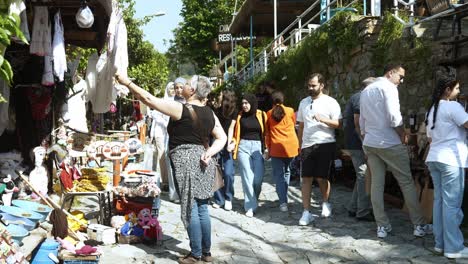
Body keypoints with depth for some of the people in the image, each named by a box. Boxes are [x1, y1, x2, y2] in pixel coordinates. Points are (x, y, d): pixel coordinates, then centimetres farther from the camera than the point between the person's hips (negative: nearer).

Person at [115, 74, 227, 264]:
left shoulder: (181, 109, -13)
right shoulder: (209, 114, 8)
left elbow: (149, 99, -11)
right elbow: (222, 138, 11)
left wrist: (127, 83, -2)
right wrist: (209, 153, -2)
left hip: (186, 161, -7)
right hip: (201, 161, 7)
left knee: (190, 209, 0)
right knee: (202, 208, 13)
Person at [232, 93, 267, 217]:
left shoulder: (261, 115, 1)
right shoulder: (240, 116, 4)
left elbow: (266, 132, 3)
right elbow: (236, 134, 10)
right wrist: (235, 149, 4)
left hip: (258, 147, 0)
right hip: (244, 147, 0)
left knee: (258, 177, -4)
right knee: (247, 177, -4)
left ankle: (254, 199, 23)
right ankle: (250, 206, 2)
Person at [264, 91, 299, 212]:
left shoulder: (269, 114, 2)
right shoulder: (290, 111, 2)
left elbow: (267, 132, 5)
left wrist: (267, 148, 10)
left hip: (276, 147, -1)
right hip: (291, 146, 1)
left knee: (279, 175, 1)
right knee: (286, 171, 20)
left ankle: (283, 202, -8)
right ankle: (283, 195, 23)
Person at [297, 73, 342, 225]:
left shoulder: (330, 102, -1)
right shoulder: (303, 102, 14)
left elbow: (338, 124, -6)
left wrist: (322, 119, -20)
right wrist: (300, 144, 15)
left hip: (325, 144, -4)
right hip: (307, 145, 4)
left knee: (322, 178, 1)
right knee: (306, 178, -2)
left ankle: (326, 203, 28)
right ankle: (306, 212, 2)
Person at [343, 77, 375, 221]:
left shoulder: (357, 97, 19)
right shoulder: (360, 99, -12)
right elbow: (357, 124, -20)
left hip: (353, 143, 10)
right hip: (357, 144, -10)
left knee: (362, 176, 15)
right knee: (364, 176, -6)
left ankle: (353, 208, 21)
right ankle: (363, 212, 0)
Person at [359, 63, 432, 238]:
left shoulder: (366, 90, 16)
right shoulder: (388, 87, -8)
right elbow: (394, 117, -17)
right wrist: (403, 135, -4)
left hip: (369, 143, 7)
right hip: (389, 143, -7)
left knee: (376, 184, 7)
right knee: (407, 182, 3)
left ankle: (382, 226, 9)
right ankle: (419, 225, 9)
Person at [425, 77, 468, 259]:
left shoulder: (432, 110, 20)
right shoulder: (452, 106, -8)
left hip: (433, 158, 9)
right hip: (451, 159, -9)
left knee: (439, 200, 9)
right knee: (452, 203, -6)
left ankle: (440, 243, 12)